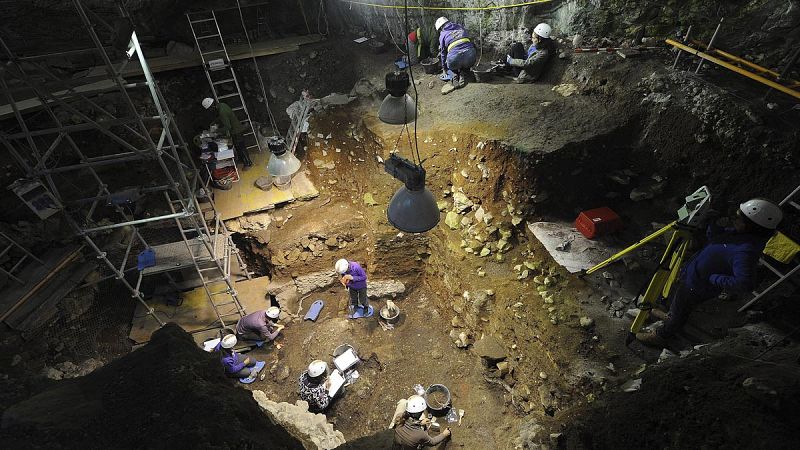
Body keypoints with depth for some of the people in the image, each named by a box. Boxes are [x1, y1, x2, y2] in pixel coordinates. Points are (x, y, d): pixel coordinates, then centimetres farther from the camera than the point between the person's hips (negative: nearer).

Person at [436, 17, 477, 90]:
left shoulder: (442, 35, 14)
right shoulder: (460, 27, 25)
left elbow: (443, 53, 22)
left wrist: (444, 68, 35)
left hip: (455, 59, -3)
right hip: (471, 57, 3)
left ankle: (455, 75, 13)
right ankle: (461, 74, 13)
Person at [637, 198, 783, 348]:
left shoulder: (745, 252, -37)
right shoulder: (741, 233, -10)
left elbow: (745, 283, -43)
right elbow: (715, 237, 6)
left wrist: (712, 278, -31)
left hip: (697, 287, -8)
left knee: (679, 312, 16)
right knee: (674, 293, 32)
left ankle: (660, 336, 40)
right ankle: (671, 316, 61)